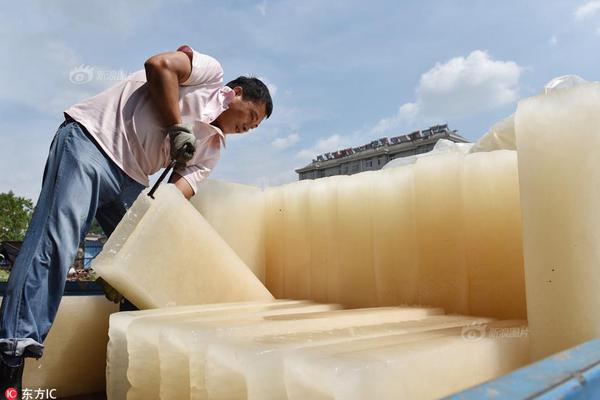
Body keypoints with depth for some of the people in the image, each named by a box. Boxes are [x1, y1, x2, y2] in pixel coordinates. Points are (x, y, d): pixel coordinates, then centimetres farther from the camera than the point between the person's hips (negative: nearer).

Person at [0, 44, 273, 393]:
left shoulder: (212, 149, 16)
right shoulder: (212, 72, 4)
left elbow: (178, 194, 3)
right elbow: (159, 66, -13)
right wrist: (177, 129, -11)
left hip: (129, 179, 8)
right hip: (91, 137, -7)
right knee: (55, 241, -18)